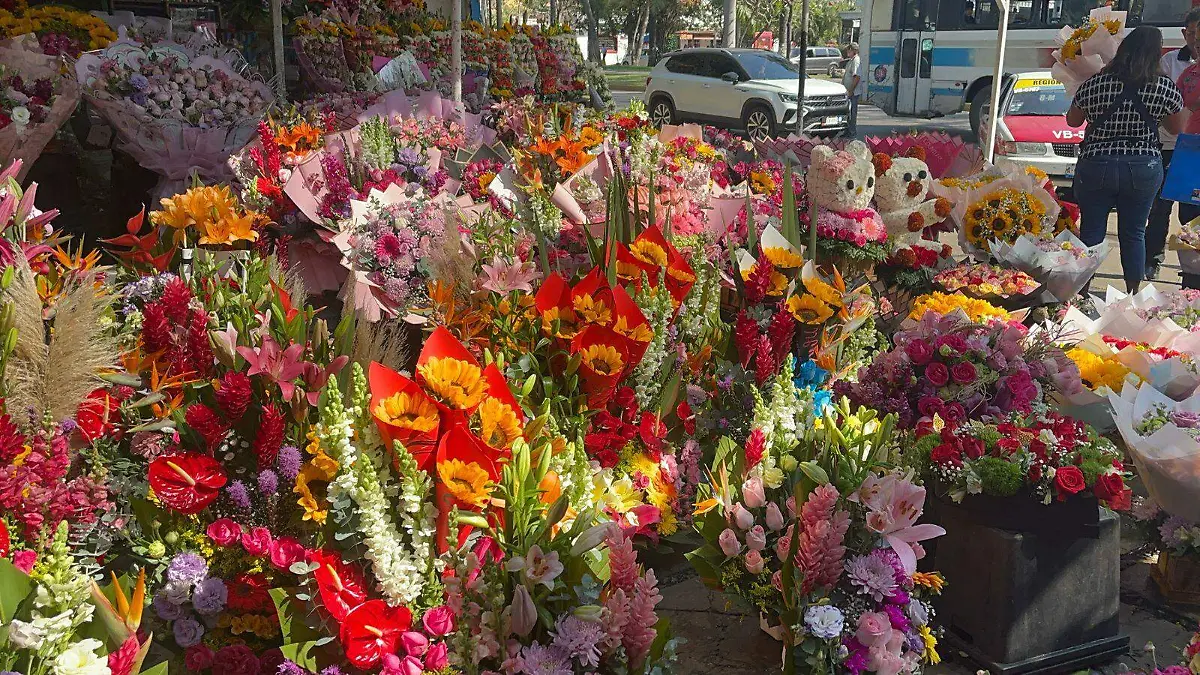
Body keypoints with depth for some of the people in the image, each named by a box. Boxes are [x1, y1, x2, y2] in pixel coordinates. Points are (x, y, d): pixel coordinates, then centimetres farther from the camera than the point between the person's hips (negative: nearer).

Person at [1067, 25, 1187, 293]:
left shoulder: (1093, 84, -8)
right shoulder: (1166, 88, -8)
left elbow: (1073, 121, 8)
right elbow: (1176, 128, 7)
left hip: (1095, 168, 0)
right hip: (1143, 170, 1)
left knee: (1090, 233, 9)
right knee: (1134, 234, 12)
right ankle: (1133, 297, 19)